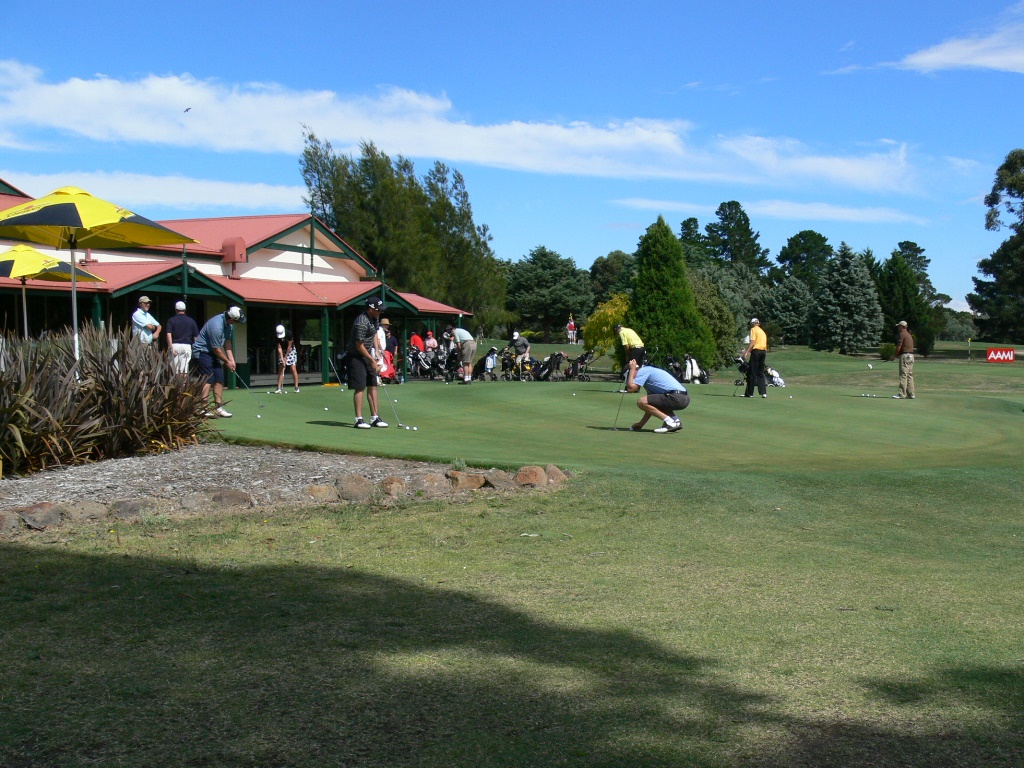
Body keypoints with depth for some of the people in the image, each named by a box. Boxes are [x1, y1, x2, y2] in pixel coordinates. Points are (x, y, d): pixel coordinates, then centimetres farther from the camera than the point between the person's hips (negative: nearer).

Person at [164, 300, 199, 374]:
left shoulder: (171, 320, 3)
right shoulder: (191, 321, 5)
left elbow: (169, 335, -9)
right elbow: (196, 337, 3)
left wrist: (170, 347, -12)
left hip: (175, 345, 0)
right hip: (187, 346, 0)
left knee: (175, 370, 6)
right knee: (184, 369, -3)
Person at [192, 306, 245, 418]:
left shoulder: (228, 324, -2)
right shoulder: (216, 326, -30)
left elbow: (227, 341, 8)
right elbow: (216, 349, -21)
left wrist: (231, 359, 0)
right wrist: (227, 362, -7)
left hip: (212, 353, 9)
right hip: (202, 352, -9)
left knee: (219, 379, 5)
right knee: (208, 379, -15)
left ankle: (218, 408, 8)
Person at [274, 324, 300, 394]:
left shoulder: (289, 334, -24)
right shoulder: (278, 337, -17)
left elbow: (289, 346, -18)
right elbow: (279, 348, -16)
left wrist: (285, 357, -16)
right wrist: (282, 358, -25)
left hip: (291, 351, -2)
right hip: (282, 352, 2)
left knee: (293, 369, -10)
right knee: (280, 370, -5)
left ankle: (296, 387, -6)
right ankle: (279, 388, -6)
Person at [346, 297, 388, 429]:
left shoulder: (374, 319, 5)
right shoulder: (362, 323, -25)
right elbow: (359, 346, -21)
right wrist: (372, 360, -13)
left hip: (368, 355, 9)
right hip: (357, 357, -9)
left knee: (373, 386, 7)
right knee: (360, 388, -9)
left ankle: (374, 418, 11)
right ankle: (359, 419, -6)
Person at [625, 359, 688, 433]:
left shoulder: (643, 370, 1)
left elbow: (630, 388, -9)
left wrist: (632, 369, 6)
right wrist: (641, 424, 30)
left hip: (676, 397, -10)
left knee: (641, 402, -11)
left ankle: (668, 421, -11)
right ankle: (675, 420, 12)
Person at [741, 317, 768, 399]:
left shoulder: (753, 329, -1)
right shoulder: (762, 332, 22)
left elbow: (752, 342, -13)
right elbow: (765, 344, 18)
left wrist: (746, 352, -17)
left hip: (756, 351, -7)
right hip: (763, 351, 7)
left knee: (752, 373, -3)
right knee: (760, 373, 10)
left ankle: (749, 393, -2)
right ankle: (763, 392, 0)